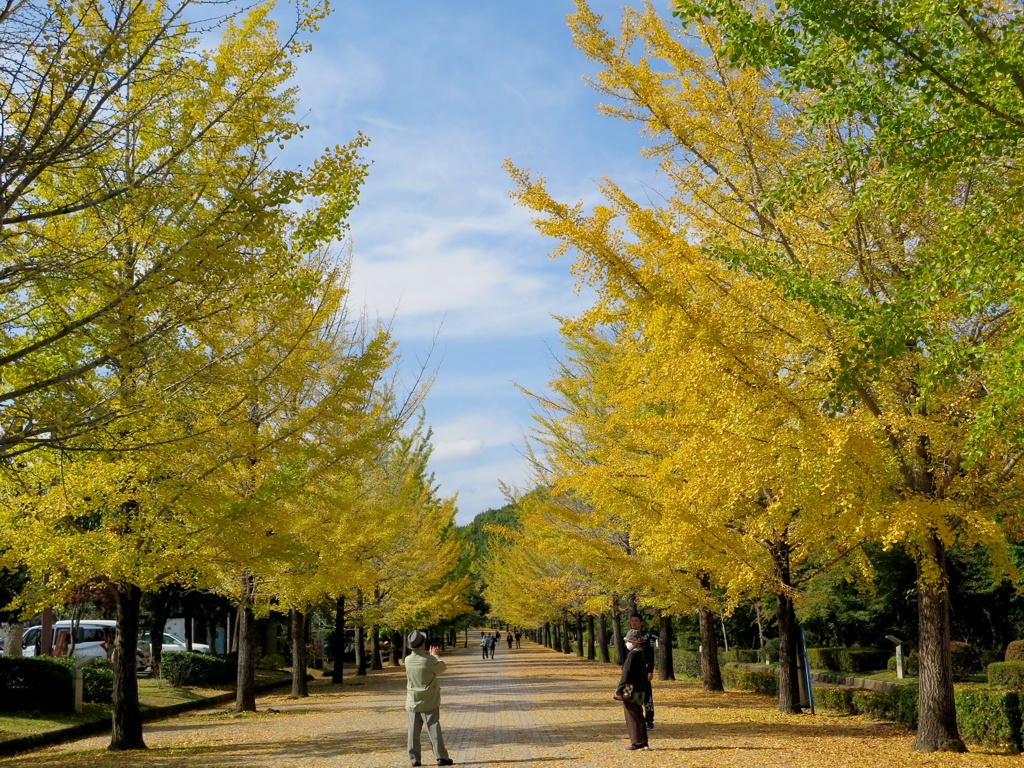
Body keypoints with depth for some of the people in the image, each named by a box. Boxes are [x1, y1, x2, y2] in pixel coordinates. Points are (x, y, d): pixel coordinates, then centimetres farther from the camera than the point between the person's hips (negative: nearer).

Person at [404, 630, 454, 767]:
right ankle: (441, 757, 0)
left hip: (413, 703, 4)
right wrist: (436, 656, 15)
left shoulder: (408, 660, -3)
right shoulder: (429, 660, -18)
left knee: (414, 732, 6)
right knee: (434, 730, 1)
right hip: (429, 703, -4)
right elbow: (442, 668, -1)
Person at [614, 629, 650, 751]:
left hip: (631, 690, -9)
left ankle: (637, 742, 3)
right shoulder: (641, 654, 10)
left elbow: (626, 674, -20)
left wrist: (619, 691, -17)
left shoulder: (632, 655, -18)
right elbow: (644, 673, 17)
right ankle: (643, 742, 20)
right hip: (640, 690, 9)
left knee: (633, 717, -1)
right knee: (639, 717, 15)